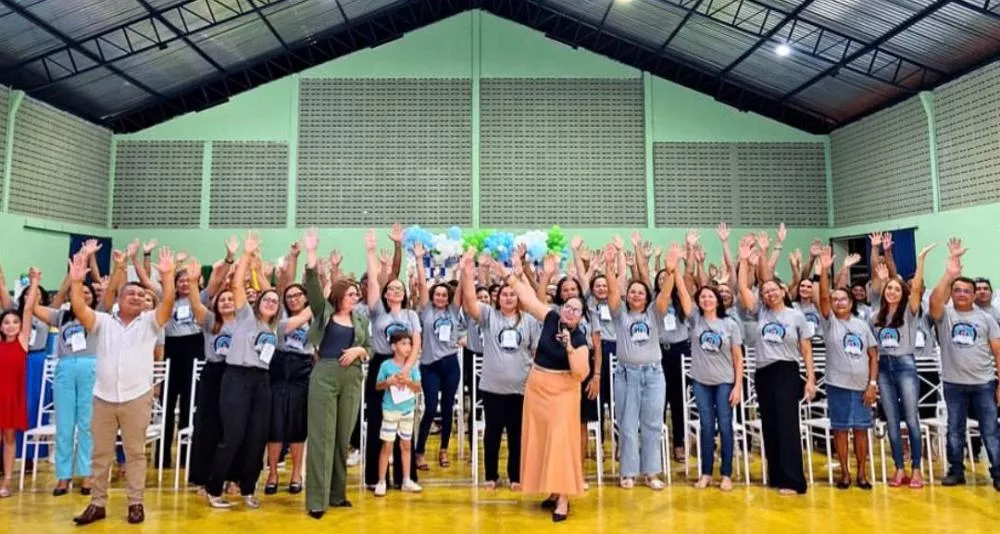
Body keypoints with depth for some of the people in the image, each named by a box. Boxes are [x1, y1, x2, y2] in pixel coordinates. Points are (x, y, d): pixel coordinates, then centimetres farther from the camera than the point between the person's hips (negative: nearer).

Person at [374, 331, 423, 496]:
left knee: (406, 445, 12)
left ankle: (406, 481, 21)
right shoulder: (386, 365, -7)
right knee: (387, 445, 0)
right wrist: (388, 381, -19)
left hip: (408, 410, 3)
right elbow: (377, 386, -1)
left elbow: (418, 388, -2)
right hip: (390, 410, -3)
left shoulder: (412, 366, 0)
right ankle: (381, 482, 10)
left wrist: (408, 381, -20)